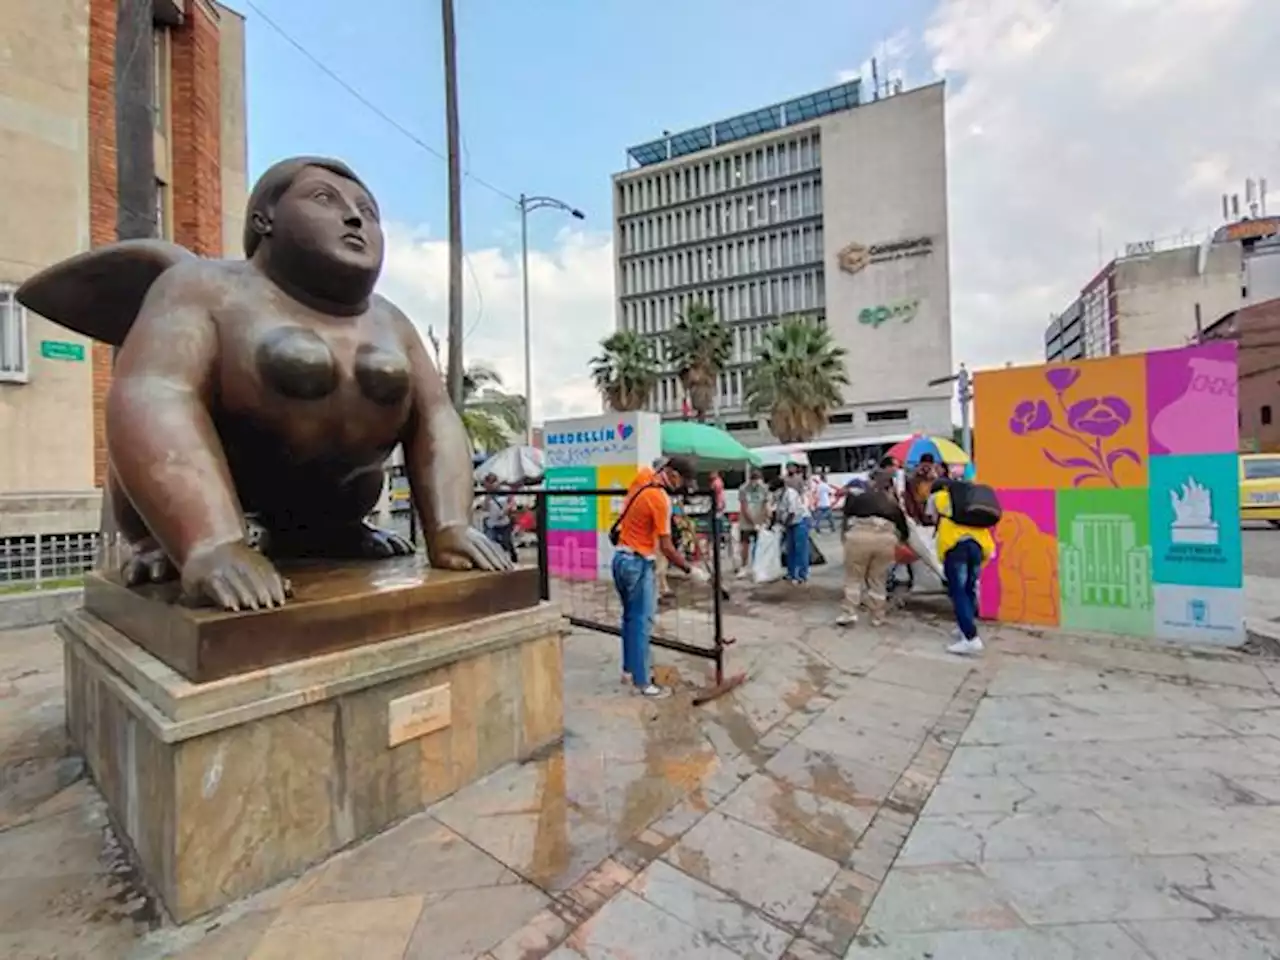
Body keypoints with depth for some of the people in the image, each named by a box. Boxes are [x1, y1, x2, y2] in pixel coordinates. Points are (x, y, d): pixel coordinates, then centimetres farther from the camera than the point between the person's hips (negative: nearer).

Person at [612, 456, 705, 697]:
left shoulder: (642, 477, 1)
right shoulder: (660, 500, -20)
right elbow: (666, 547, -18)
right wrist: (690, 570, -10)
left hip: (621, 557, 9)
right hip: (637, 563, -9)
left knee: (630, 617, 18)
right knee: (642, 622, -2)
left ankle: (629, 670, 28)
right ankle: (642, 682, 6)